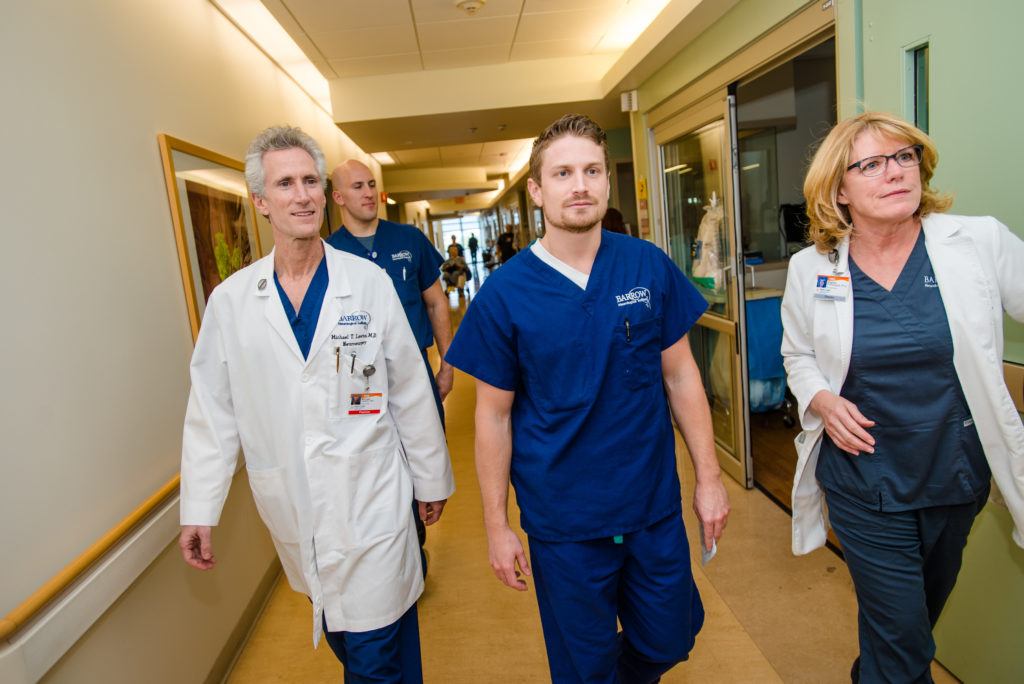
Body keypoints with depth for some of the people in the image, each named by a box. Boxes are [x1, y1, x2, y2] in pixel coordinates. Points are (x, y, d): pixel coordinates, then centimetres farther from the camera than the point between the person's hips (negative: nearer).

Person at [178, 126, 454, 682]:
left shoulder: (370, 282, -7)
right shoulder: (230, 301, -2)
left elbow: (411, 393, -2)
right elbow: (212, 413, 3)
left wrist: (432, 481, 4)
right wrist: (198, 510, 5)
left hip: (371, 502, -2)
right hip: (291, 512, 3)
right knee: (338, 636, 21)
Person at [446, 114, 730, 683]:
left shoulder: (650, 266, -6)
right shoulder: (505, 293, -12)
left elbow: (681, 375, 2)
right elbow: (495, 414, -6)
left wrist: (709, 476, 1)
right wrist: (497, 525, -3)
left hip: (655, 506, 3)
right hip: (563, 523, -2)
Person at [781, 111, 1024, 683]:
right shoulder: (810, 269, -7)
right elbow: (797, 354, 5)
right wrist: (821, 399, -12)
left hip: (957, 478, 3)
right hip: (863, 481, -2)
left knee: (926, 609, 25)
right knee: (899, 630, 4)